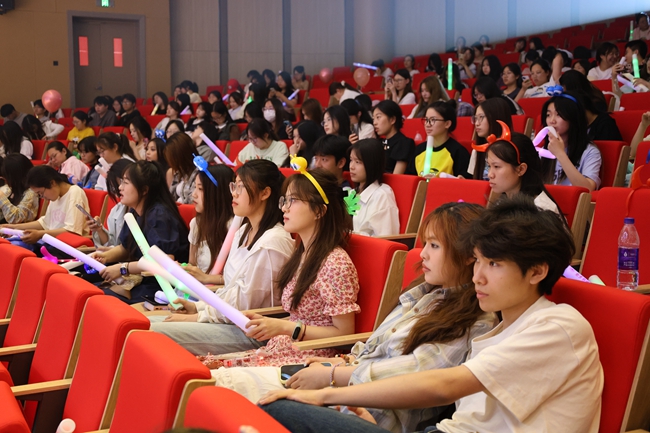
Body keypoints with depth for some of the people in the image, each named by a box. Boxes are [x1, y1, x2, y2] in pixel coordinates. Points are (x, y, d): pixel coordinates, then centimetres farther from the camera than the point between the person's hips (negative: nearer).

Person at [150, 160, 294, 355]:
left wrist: (199, 316, -9)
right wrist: (197, 307, 4)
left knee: (156, 332, -19)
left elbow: (245, 304, -17)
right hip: (229, 322, 9)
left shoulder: (273, 242, -18)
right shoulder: (244, 232, 13)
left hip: (249, 333, -9)